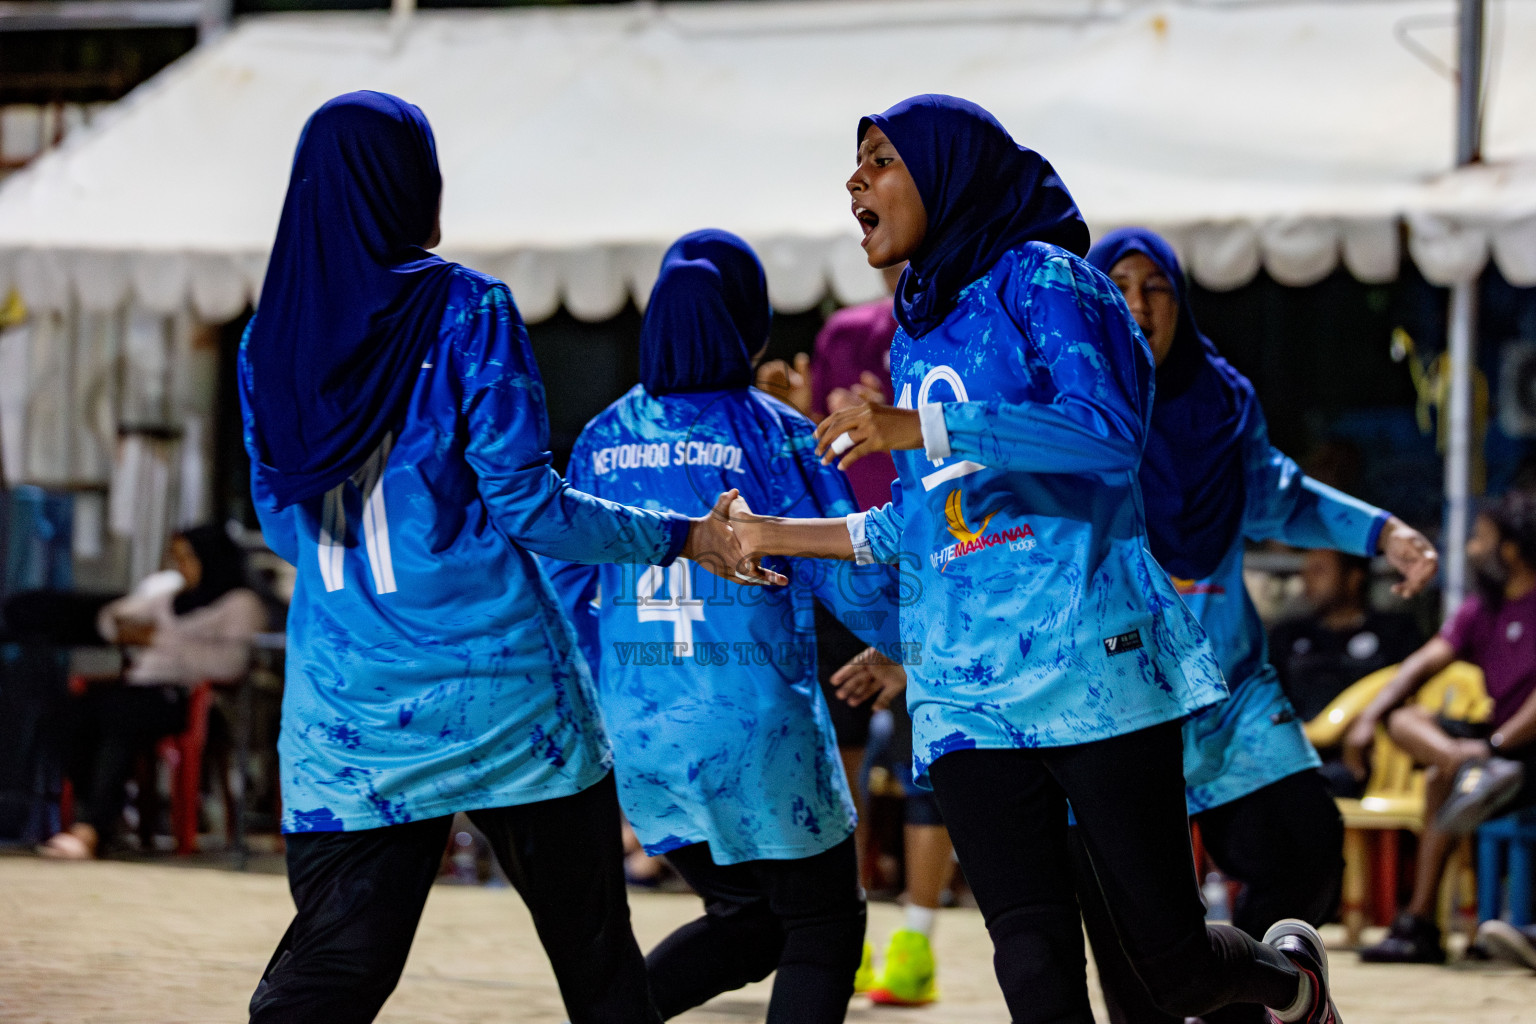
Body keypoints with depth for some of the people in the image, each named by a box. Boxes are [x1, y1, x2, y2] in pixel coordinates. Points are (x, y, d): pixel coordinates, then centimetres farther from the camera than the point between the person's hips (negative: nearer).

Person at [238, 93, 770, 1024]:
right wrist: (681, 538, 0)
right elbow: (524, 501, -10)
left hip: (345, 708, 4)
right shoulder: (466, 309, -7)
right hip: (498, 696, -4)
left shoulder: (271, 340, 7)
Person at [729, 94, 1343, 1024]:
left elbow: (1107, 434, -19)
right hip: (968, 691, 6)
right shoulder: (916, 335, 20)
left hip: (1091, 662, -6)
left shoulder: (1039, 279, -2)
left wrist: (918, 429, -24)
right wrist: (786, 535, 26)